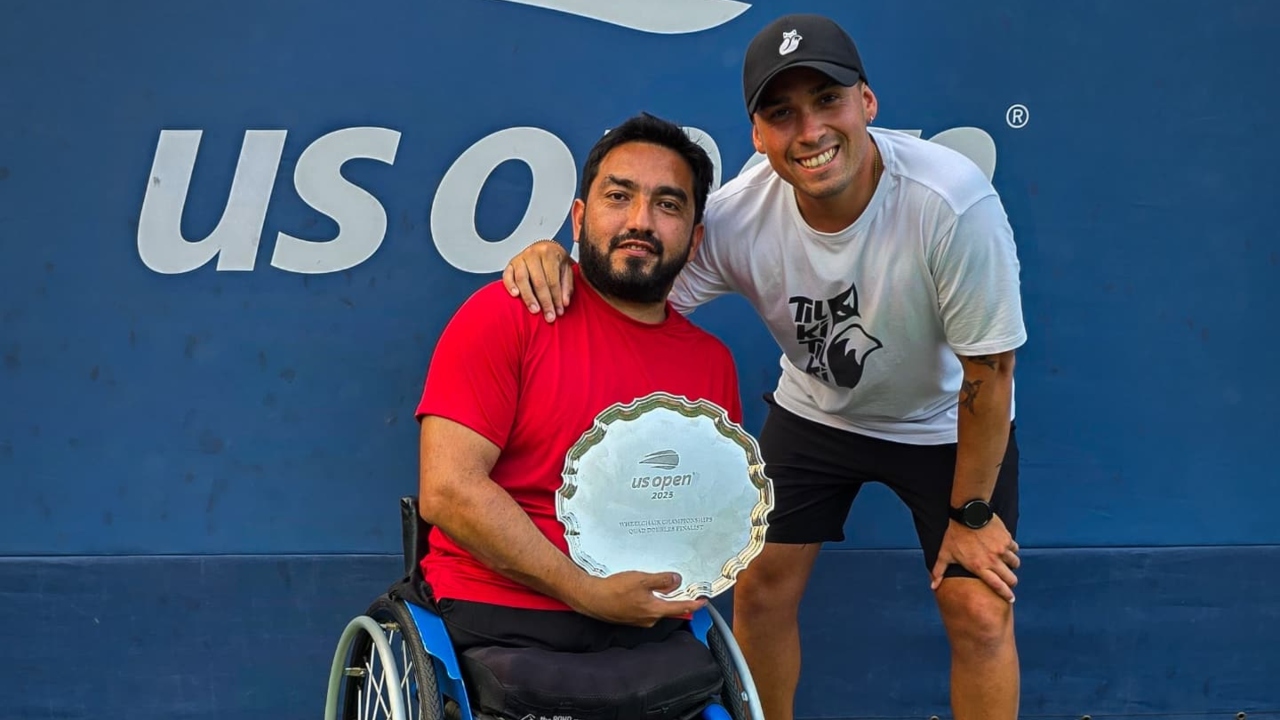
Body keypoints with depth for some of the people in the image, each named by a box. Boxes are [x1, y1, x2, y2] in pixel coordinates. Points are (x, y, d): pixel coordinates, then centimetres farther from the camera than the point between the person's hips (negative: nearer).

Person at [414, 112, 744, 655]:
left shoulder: (713, 362, 12)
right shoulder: (506, 314, -3)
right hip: (501, 624, -5)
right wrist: (588, 592, -15)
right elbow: (446, 490, -12)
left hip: (652, 630, 5)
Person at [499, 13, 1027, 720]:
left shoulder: (954, 203, -35)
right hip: (813, 410, 3)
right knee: (761, 590, 5)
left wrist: (972, 511, -14)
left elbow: (988, 374, -24)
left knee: (981, 616, -6)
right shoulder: (739, 215, -27)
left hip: (945, 422, -2)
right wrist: (556, 260, -40)